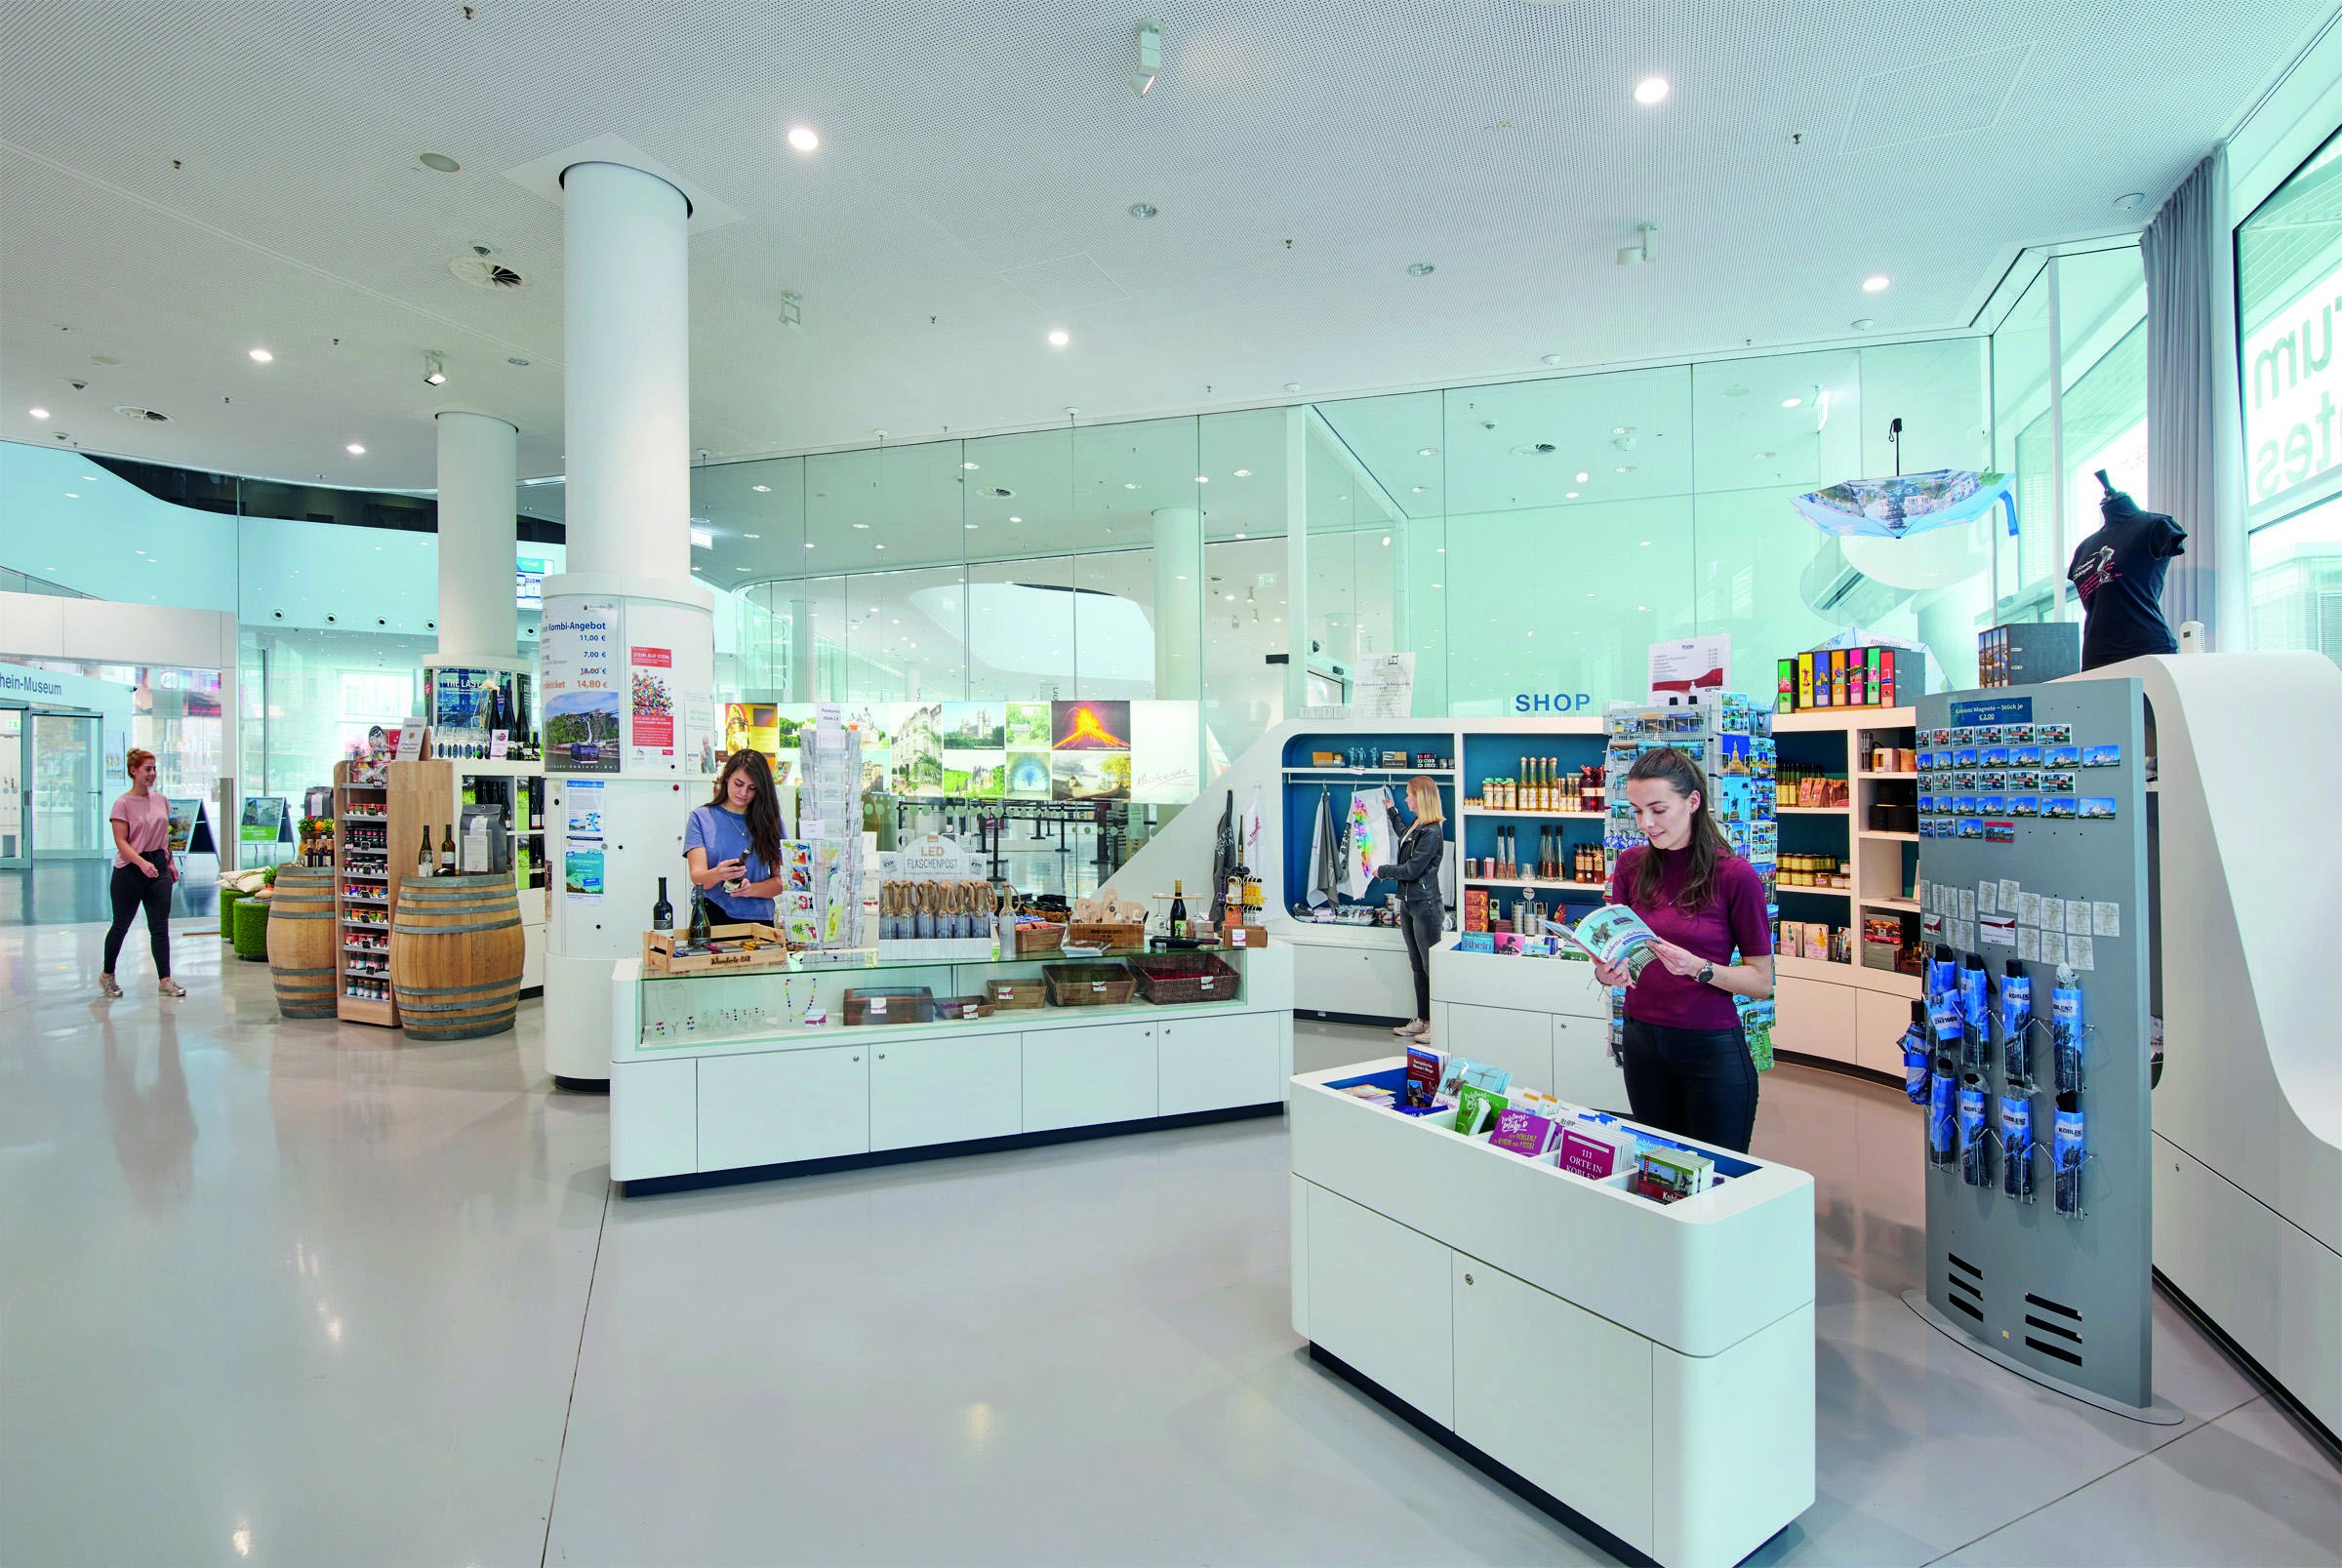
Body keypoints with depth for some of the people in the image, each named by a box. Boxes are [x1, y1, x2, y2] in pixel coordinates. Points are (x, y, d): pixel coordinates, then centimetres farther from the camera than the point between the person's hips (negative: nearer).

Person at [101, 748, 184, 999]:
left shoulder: (160, 800, 7)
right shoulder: (123, 803, -9)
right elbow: (121, 842, -15)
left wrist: (170, 862, 14)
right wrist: (142, 863, -27)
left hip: (158, 868, 4)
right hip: (129, 870, -4)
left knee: (160, 927, 2)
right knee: (121, 925, 9)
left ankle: (165, 980, 1)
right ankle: (107, 975, 29)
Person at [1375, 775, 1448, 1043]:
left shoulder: (1432, 832, -17)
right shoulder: (1417, 826, 11)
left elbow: (1411, 869, -18)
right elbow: (1403, 839, 36)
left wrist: (1382, 871, -3)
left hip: (1425, 903, -9)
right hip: (1409, 902, 9)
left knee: (1431, 966, -3)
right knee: (1418, 965, 14)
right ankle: (1422, 1020, 21)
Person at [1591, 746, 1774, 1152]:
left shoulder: (1735, 875, -11)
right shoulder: (1632, 866, 0)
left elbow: (1761, 980, -9)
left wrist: (1698, 968, -25)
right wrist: (1607, 972, -16)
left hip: (1711, 1047, -4)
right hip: (1642, 1041, 4)